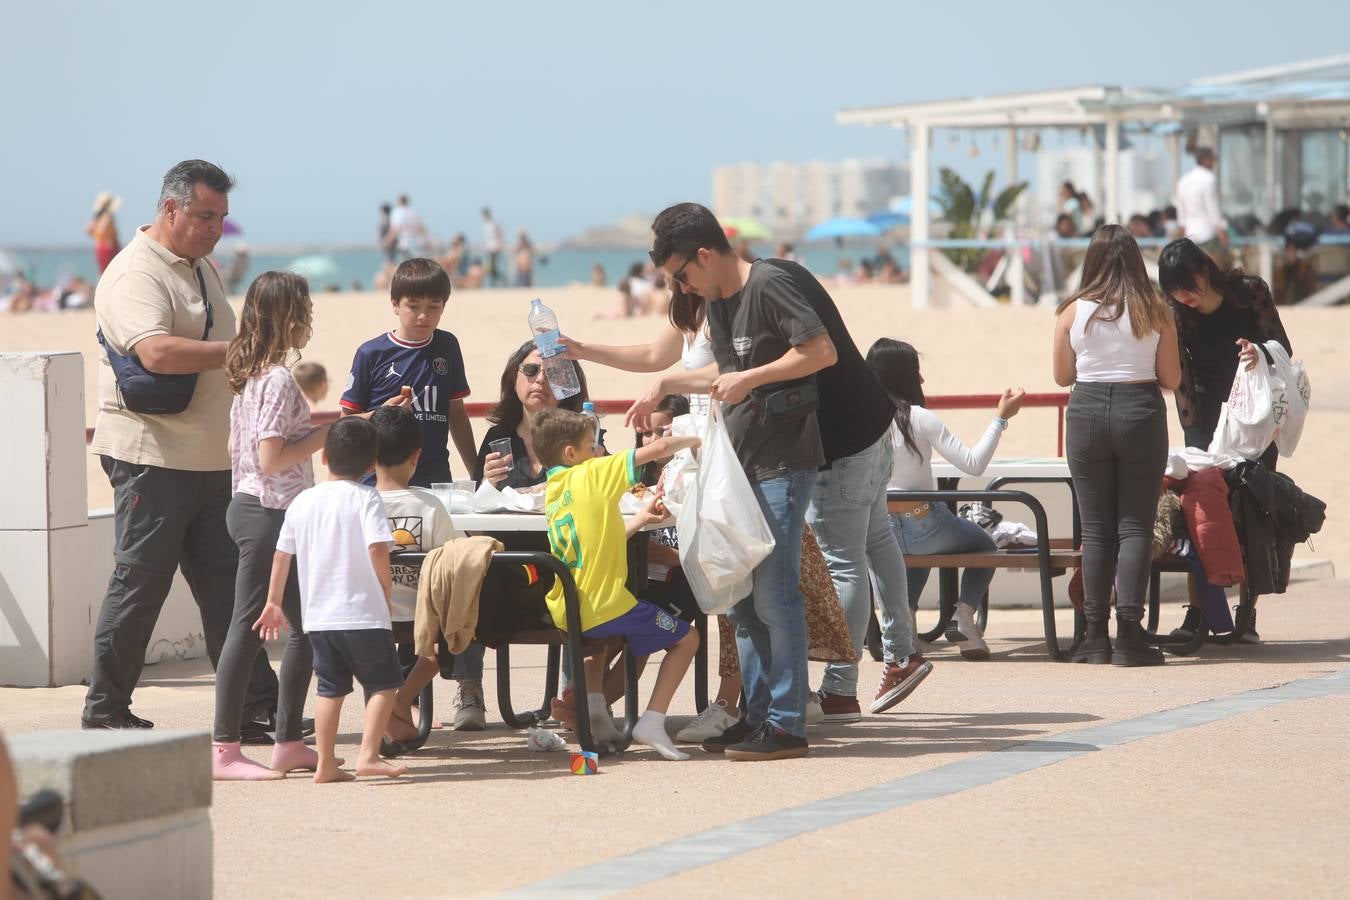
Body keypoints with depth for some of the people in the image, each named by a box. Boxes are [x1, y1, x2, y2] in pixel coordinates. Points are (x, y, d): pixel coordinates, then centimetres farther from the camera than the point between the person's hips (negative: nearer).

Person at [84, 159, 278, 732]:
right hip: (152, 457, -9)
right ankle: (105, 711, 7)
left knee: (227, 587, 6)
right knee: (140, 583, -3)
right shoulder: (135, 274, -13)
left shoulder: (203, 269, 17)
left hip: (210, 461, 9)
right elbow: (158, 352, -29)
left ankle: (257, 708, 7)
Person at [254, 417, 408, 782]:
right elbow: (377, 547, -21)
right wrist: (386, 583, -4)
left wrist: (274, 602, 19)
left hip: (318, 615, 5)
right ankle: (368, 754, -8)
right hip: (363, 613, -5)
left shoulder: (303, 501, 7)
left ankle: (325, 763, 11)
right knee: (384, 683, 5)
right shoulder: (365, 498, -9)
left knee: (330, 687, 13)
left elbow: (282, 553, 11)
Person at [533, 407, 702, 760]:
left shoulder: (552, 492, 12)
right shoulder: (593, 474, -9)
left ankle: (593, 705, 21)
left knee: (598, 639, 42)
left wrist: (640, 519, 18)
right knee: (686, 639, 11)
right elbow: (658, 448, -11)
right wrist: (694, 441, 7)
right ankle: (652, 722, -3)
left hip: (563, 614, 7)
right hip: (605, 608, -7)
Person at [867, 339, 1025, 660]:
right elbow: (974, 464, -15)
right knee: (984, 545, 24)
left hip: (879, 532, 4)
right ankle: (965, 612, 2)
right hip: (923, 523, -4)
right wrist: (1001, 418, -9)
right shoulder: (918, 419, -17)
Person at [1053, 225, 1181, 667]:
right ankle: (1128, 633, -8)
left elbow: (1061, 376, 8)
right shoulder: (1155, 313, -1)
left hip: (1087, 414, 1)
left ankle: (1096, 636, 6)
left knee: (1095, 528, 7)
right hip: (1141, 413, -1)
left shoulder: (1072, 312, 0)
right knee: (1135, 526, 1)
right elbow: (1171, 379, 1)